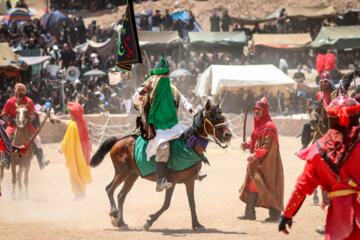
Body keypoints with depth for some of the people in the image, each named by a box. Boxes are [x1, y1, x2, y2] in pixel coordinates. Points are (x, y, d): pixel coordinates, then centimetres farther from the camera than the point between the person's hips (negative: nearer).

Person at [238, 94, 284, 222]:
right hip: (256, 162, 10)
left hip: (265, 162, -10)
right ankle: (249, 213, 14)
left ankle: (275, 213, -1)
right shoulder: (258, 125, 14)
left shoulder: (269, 127, -15)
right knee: (252, 185, 10)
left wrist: (256, 155, -27)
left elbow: (268, 145, -21)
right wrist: (248, 145, 2)